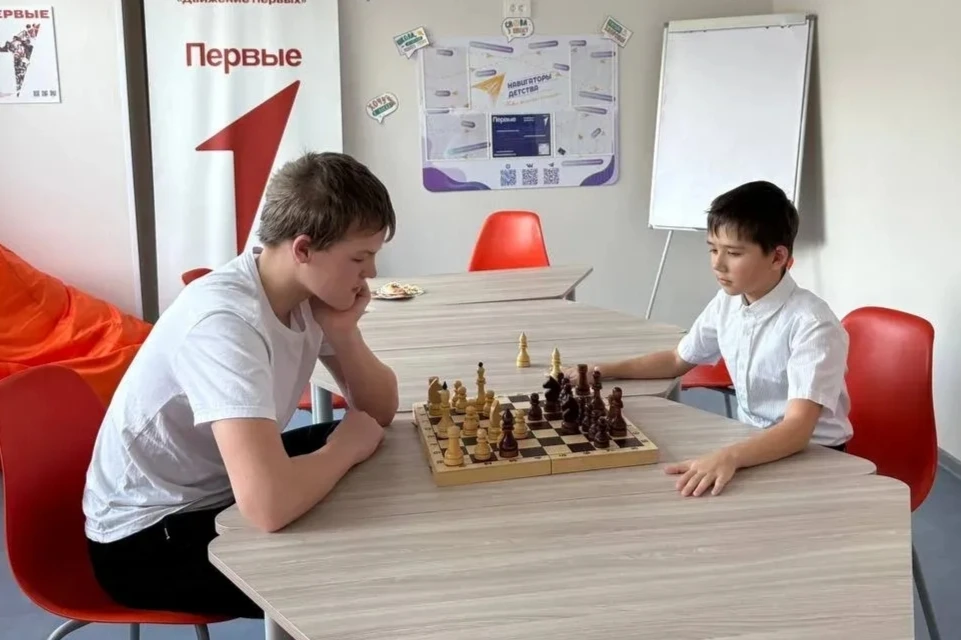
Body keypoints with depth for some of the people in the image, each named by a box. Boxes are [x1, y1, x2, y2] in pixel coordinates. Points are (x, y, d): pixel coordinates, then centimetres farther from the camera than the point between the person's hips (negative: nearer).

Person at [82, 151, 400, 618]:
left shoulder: (311, 292, -7)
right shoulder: (225, 322, -32)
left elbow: (381, 410, 1)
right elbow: (269, 506, -43)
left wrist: (342, 332, -17)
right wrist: (348, 445, -24)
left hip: (224, 486, 8)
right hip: (147, 536, -8)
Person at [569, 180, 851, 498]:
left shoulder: (812, 325, -24)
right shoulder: (727, 303, -3)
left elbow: (798, 428, -33)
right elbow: (677, 361, 14)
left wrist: (730, 457, -50)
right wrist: (603, 371, 2)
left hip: (812, 455, -6)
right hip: (752, 442, 6)